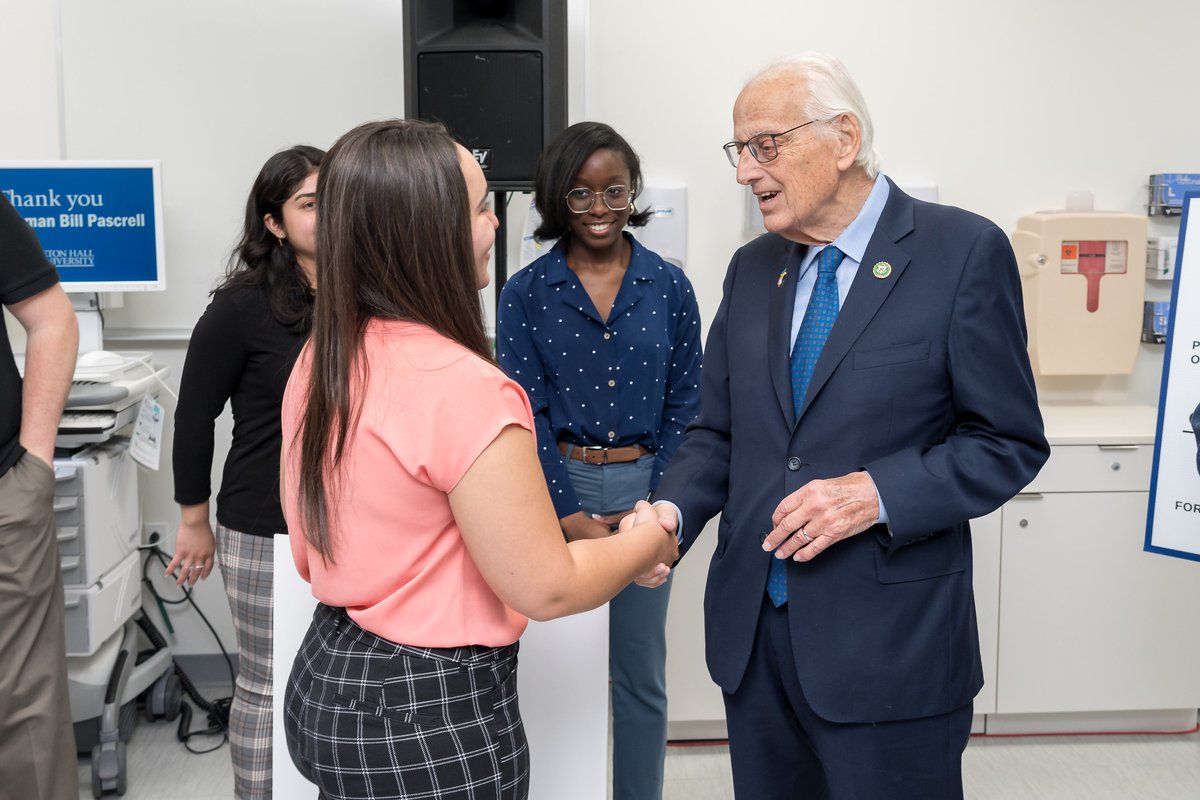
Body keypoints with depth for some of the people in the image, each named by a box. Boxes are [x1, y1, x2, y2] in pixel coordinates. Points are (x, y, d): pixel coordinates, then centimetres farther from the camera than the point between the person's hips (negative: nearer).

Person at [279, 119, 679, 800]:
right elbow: (546, 588, -19)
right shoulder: (464, 386, -26)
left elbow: (310, 553, 9)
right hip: (430, 720, -8)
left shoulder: (319, 362, -1)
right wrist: (648, 541, -3)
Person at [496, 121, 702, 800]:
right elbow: (525, 412, -5)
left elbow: (685, 405, 2)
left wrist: (655, 504, -8)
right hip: (557, 488, -1)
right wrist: (570, 514, -12)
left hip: (645, 489, 1)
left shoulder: (669, 286, 1)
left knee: (641, 672, 11)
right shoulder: (525, 294, -2)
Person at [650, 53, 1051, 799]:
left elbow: (1009, 442, -7)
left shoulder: (964, 251, -9)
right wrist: (672, 513, -9)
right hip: (753, 629, 5)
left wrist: (877, 493, -20)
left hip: (888, 641, -5)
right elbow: (718, 433, 10)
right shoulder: (753, 268, 8)